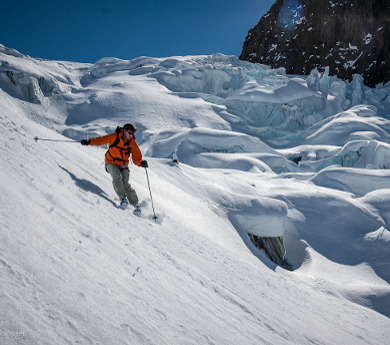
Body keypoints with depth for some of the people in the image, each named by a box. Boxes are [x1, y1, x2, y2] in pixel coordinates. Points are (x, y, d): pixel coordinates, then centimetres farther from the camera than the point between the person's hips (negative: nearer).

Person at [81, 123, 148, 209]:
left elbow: (136, 157, -7)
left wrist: (141, 163, -29)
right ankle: (122, 197, -25)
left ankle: (135, 203, -5)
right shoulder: (114, 137, -12)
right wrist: (89, 142, -25)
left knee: (126, 184, -13)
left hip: (123, 164, 1)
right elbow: (101, 140, -11)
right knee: (117, 176, -30)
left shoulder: (132, 143, -6)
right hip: (111, 163, -1)